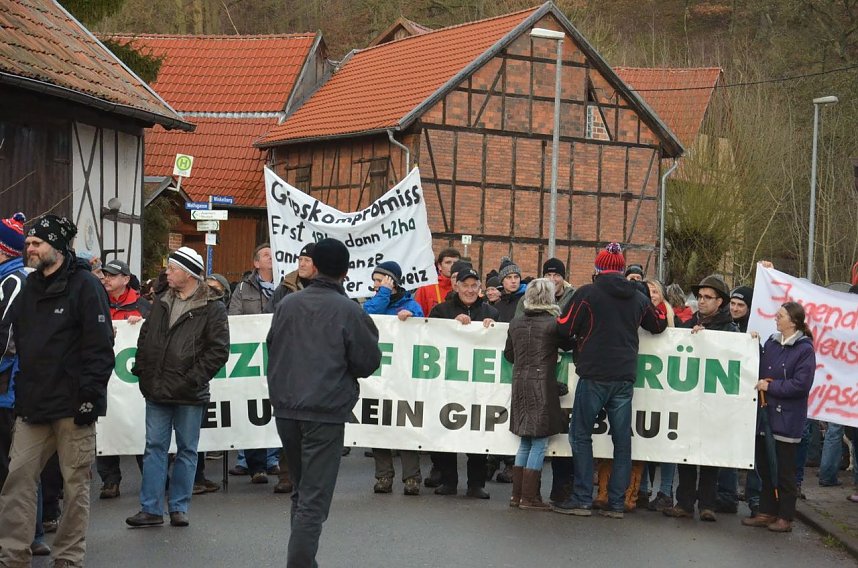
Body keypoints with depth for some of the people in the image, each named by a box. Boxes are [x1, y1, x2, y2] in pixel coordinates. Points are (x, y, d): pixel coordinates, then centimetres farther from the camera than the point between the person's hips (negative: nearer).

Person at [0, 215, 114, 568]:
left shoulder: (85, 286, -5)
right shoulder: (29, 289, 15)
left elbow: (99, 347, -10)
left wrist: (90, 395, -16)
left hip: (72, 405, -6)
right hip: (32, 405, 6)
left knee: (75, 482, 2)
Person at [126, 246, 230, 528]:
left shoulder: (212, 308, -6)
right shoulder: (161, 304, 12)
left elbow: (218, 350, -11)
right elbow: (144, 338, 20)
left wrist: (193, 378, -15)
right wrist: (142, 369, 8)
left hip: (189, 396, -5)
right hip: (157, 392, 5)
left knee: (187, 451, 6)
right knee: (155, 448, 5)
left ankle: (178, 507, 14)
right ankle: (151, 509, 9)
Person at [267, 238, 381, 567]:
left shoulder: (287, 304, 5)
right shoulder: (349, 311, -9)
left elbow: (272, 349, 15)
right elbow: (369, 363, -4)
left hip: (285, 408, 5)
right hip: (326, 412, -5)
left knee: (301, 490, 19)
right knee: (314, 499, -4)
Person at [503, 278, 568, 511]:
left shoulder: (516, 324, 6)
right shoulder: (552, 324, -11)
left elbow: (508, 354, 15)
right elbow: (568, 345, 1)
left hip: (520, 384, 6)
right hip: (542, 384, -6)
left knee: (525, 443, 14)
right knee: (539, 443, -1)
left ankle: (517, 494, 14)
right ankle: (530, 497, -2)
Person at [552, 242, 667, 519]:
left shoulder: (587, 293, -6)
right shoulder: (638, 297, 8)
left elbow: (565, 328, -7)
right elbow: (659, 325, 23)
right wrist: (660, 300, 40)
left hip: (594, 375, -4)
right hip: (625, 376, 4)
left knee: (581, 435, 5)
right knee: (622, 439, 8)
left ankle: (582, 500, 0)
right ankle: (616, 503, 8)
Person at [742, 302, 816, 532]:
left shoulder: (804, 349, -11)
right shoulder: (771, 343, 9)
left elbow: (801, 384, -17)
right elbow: (761, 372, 16)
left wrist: (770, 386, -12)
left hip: (787, 418, -7)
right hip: (765, 414, 7)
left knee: (784, 470, 1)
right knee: (764, 467, 12)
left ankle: (785, 517, 11)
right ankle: (766, 512, 21)